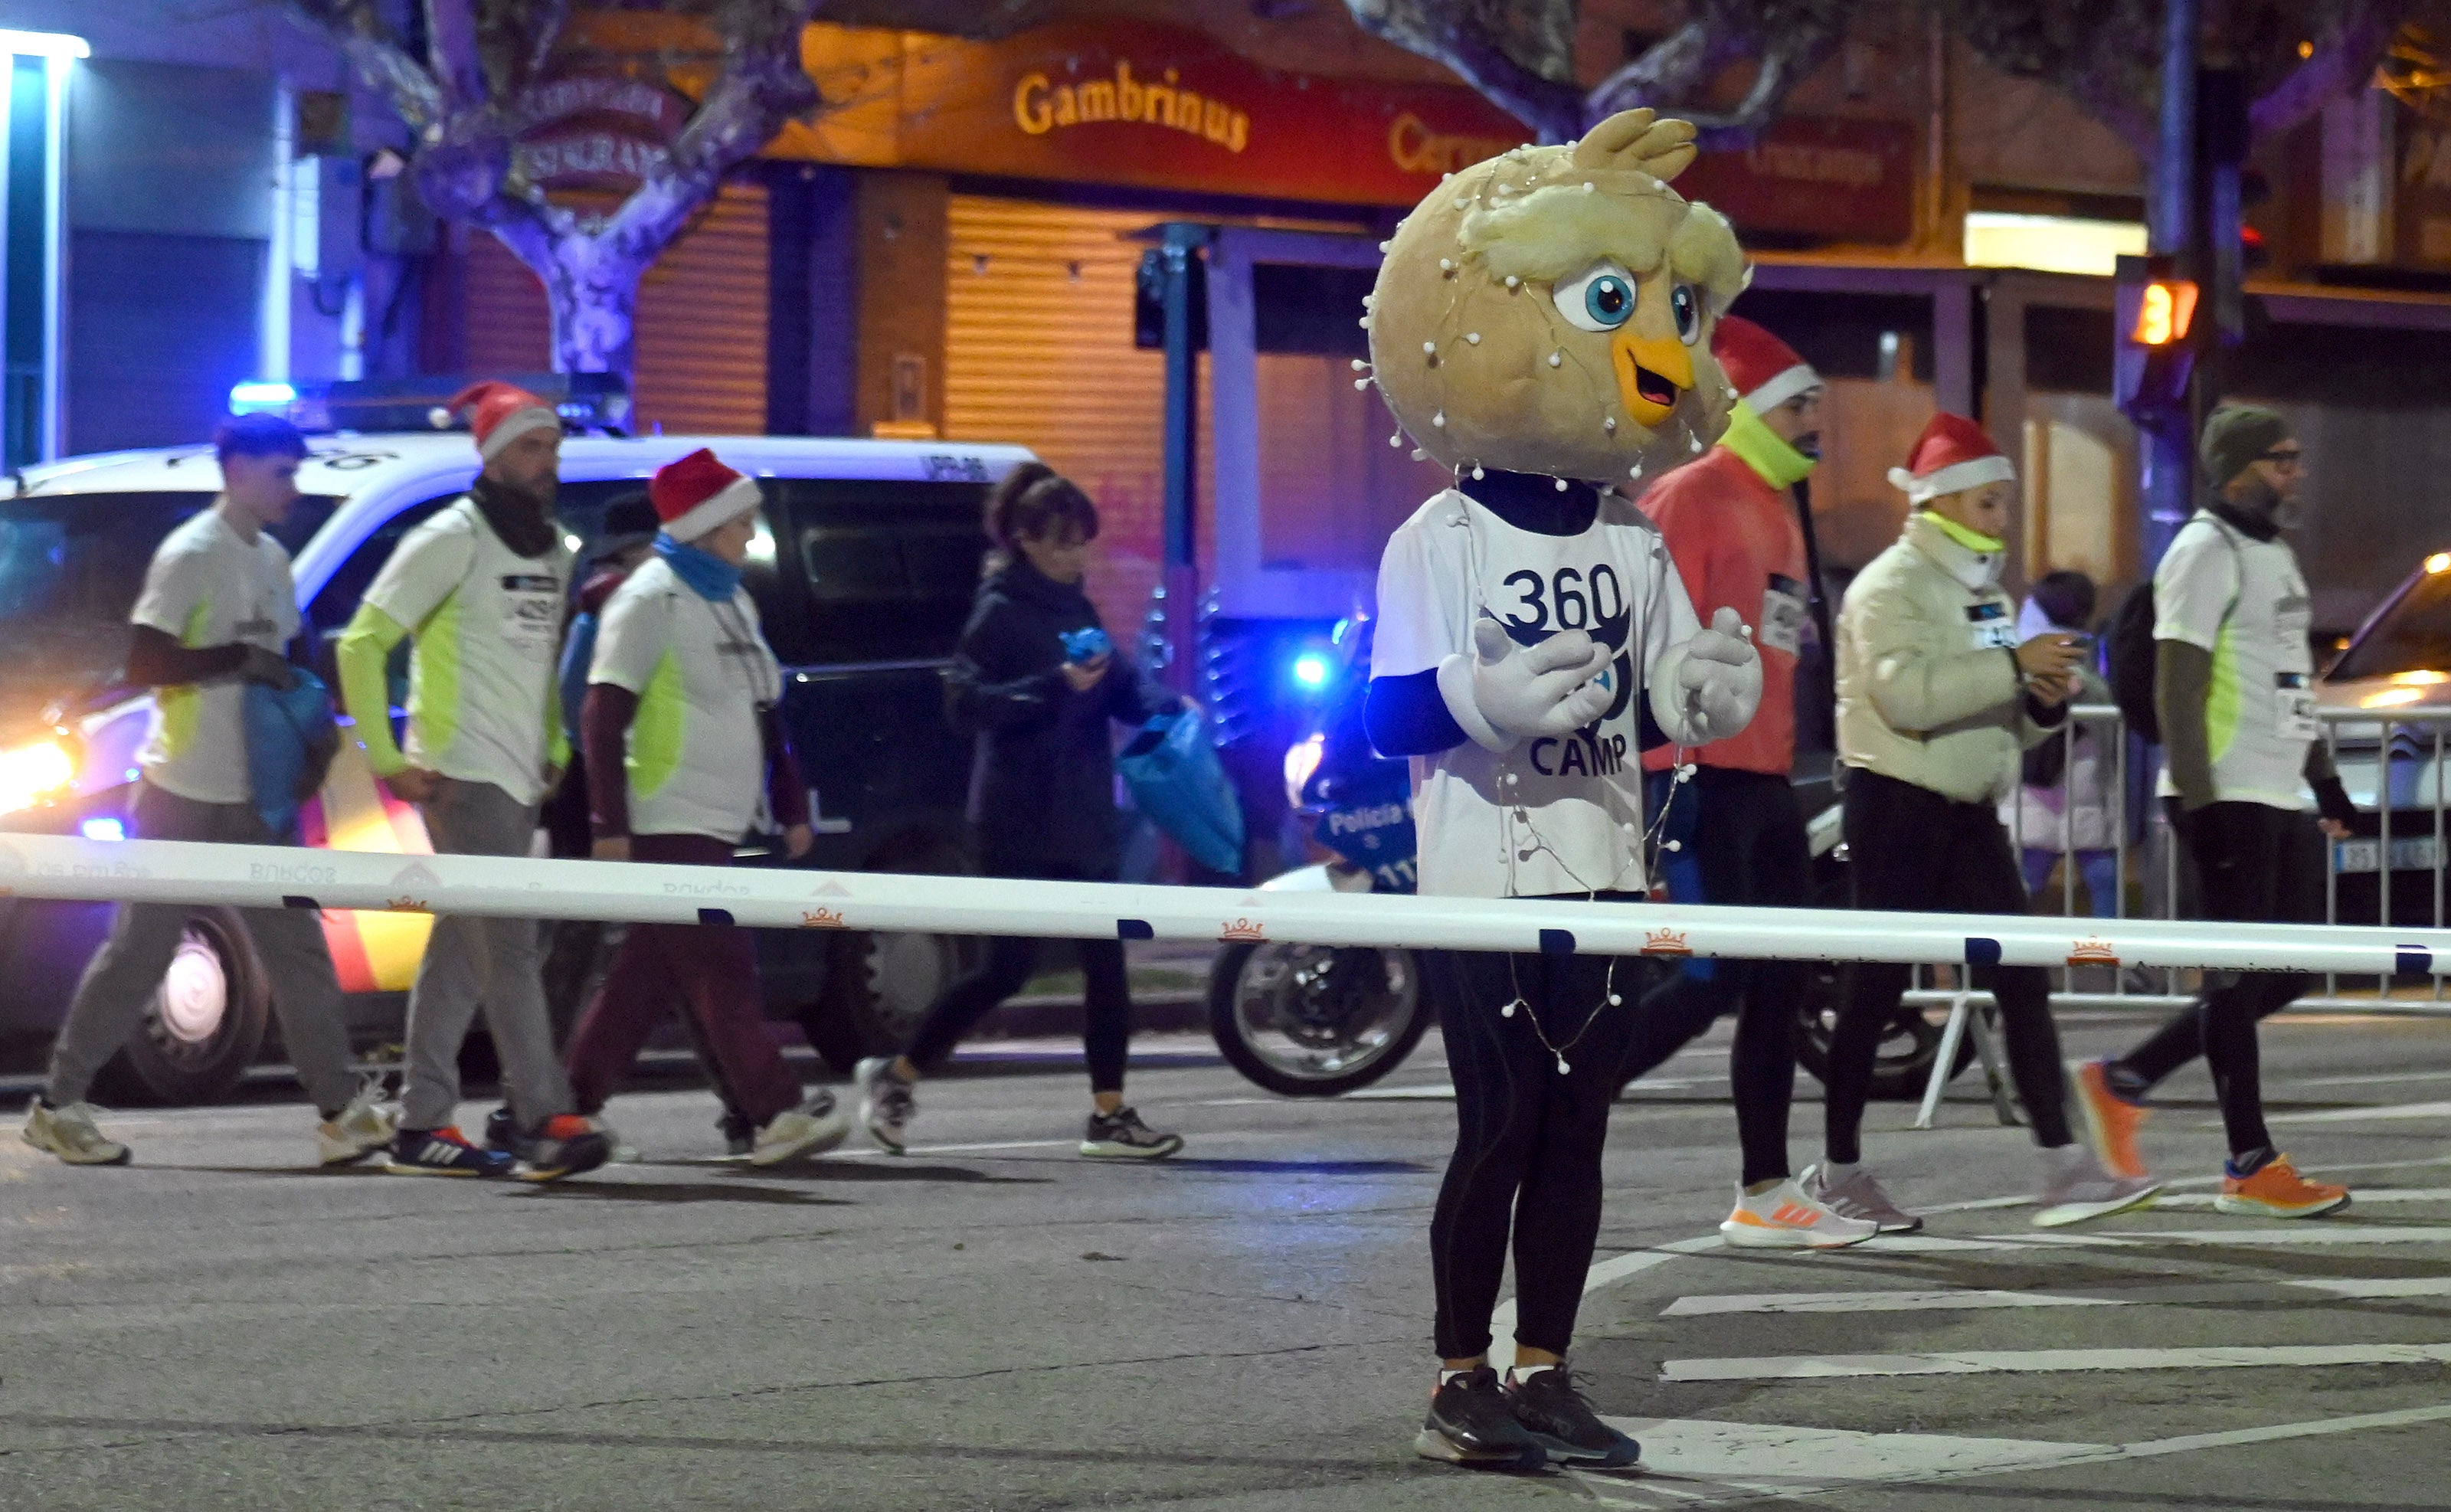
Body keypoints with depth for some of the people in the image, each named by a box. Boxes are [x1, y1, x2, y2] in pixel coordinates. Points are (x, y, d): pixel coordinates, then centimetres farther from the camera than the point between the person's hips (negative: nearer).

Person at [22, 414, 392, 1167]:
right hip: (183, 793, -8)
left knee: (297, 948, 2)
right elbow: (143, 663, -19)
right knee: (138, 952, -2)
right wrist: (238, 659, -22)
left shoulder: (272, 561, 13)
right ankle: (60, 1103, 8)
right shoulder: (191, 554, -12)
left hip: (251, 797, 8)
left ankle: (343, 1108, 0)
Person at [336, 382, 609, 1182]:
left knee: (460, 952, 9)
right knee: (510, 946, -14)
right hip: (463, 776, -8)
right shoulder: (453, 538, -8)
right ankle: (546, 1123, -18)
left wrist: (556, 751, 17)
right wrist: (388, 761, -12)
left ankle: (423, 1127, 12)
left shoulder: (552, 550, 16)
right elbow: (362, 644, -9)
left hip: (517, 783, 8)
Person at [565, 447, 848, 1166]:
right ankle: (778, 1115, -13)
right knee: (722, 971, -10)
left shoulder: (732, 599, 17)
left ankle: (572, 1106, 15)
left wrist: (791, 806, 17)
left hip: (716, 824, 9)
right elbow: (603, 719, -13)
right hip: (669, 826, -9)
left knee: (648, 974, 9)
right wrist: (610, 826, -19)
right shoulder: (652, 600, -9)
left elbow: (763, 713, 23)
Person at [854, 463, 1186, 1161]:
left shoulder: (1074, 608, 14)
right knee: (1009, 966, -5)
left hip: (1082, 813, 7)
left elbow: (1120, 686, 19)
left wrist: (1162, 709, -2)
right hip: (1022, 819, -7)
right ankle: (896, 1075, 11)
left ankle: (1109, 1115, 5)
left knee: (1105, 961, 2)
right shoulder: (1001, 611, -9)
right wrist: (1056, 686, -26)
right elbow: (966, 702, -17)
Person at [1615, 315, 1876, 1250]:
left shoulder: (1777, 512, 20)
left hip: (1766, 781, 10)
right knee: (1714, 977, -15)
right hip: (1705, 776, -10)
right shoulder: (1693, 497, -9)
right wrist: (1676, 769, -21)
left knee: (1777, 986, 9)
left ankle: (1766, 1197, 13)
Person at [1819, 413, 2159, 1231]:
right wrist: (2014, 664, -25)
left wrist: (2043, 702, 0)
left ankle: (2063, 1168, -5)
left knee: (2021, 983, -2)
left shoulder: (1983, 590, 18)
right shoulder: (1891, 587, -10)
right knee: (1878, 986, -2)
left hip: (1968, 811, 8)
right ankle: (1839, 1169, 8)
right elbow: (1908, 694, -26)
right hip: (1898, 804, -8)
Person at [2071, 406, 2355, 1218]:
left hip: (2283, 797, 10)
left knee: (2285, 975, 8)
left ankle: (2122, 1080, 16)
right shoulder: (2205, 552, -10)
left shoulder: (2276, 553, 19)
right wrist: (2198, 804, -21)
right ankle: (2250, 1165, 1)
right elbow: (2177, 690, -16)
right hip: (2229, 798, -10)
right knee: (2240, 976, -4)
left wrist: (2325, 779, 23)